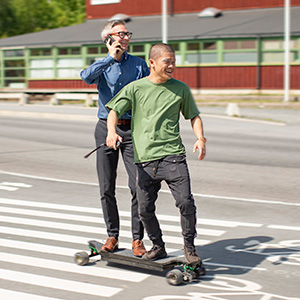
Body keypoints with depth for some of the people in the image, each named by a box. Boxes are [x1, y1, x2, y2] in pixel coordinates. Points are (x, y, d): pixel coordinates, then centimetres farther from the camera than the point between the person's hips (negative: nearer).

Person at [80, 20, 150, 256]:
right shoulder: (102, 65, 8)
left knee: (138, 186, -7)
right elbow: (86, 77, -16)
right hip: (106, 128, 1)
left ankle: (138, 238, 4)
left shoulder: (139, 64, 9)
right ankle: (112, 236, 17)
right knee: (106, 188, 3)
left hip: (132, 129, -1)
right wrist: (111, 57, -16)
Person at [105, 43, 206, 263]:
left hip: (173, 156, -1)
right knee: (145, 209, 3)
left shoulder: (181, 89, 9)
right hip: (145, 158, 1)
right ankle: (158, 247, 26)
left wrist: (200, 138, 1)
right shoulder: (135, 88, 6)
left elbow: (194, 115, 18)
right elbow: (114, 111, 4)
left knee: (185, 201, -14)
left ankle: (189, 247, 6)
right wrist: (111, 131, -16)